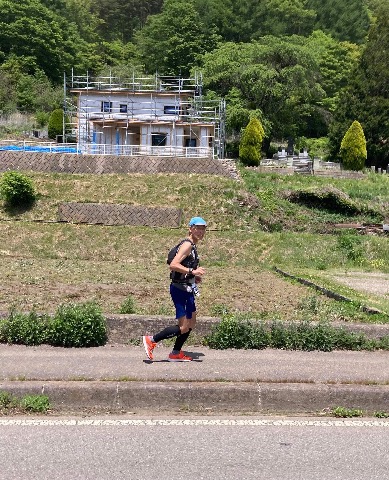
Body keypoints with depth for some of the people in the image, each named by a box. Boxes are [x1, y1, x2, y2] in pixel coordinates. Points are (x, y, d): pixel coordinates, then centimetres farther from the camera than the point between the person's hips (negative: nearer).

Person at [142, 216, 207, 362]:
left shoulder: (192, 246, 17)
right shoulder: (187, 245, -14)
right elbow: (173, 265, -25)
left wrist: (194, 277, 15)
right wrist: (192, 271, -28)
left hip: (187, 289, 11)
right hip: (179, 289, -11)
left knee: (191, 324, 16)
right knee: (183, 327, -9)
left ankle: (176, 354, 24)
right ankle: (151, 340, 0)